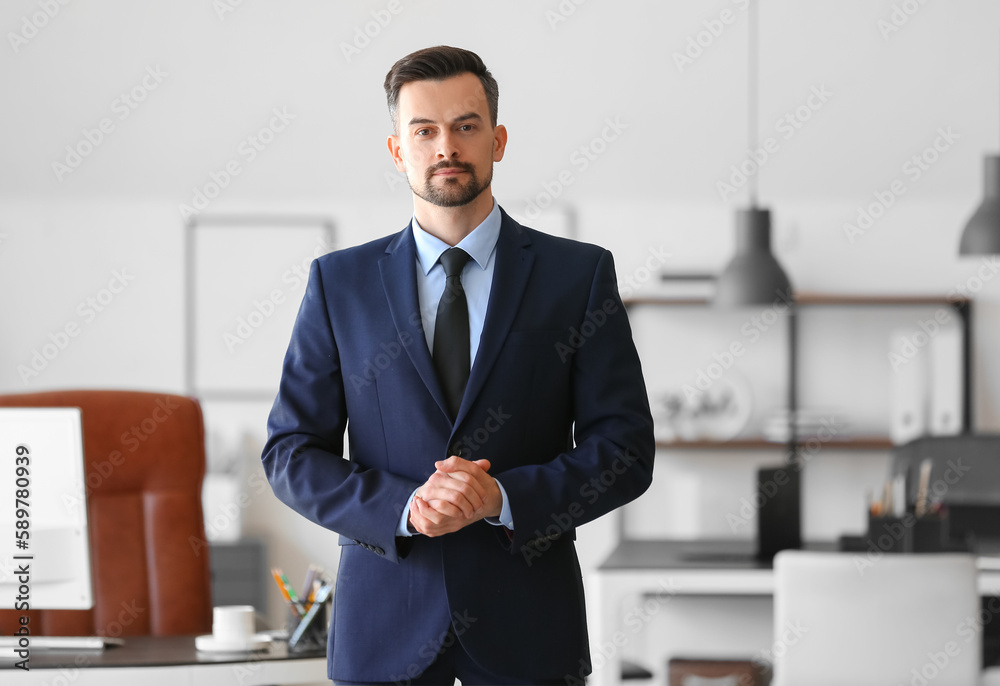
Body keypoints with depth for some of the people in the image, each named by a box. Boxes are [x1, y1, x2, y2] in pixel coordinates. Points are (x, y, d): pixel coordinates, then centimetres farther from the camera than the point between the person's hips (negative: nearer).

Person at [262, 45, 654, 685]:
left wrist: (503, 497, -17)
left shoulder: (580, 275, 2)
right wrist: (405, 507, -14)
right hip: (386, 625, 1)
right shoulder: (340, 281, 5)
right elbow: (291, 453, 2)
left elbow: (625, 450, -2)